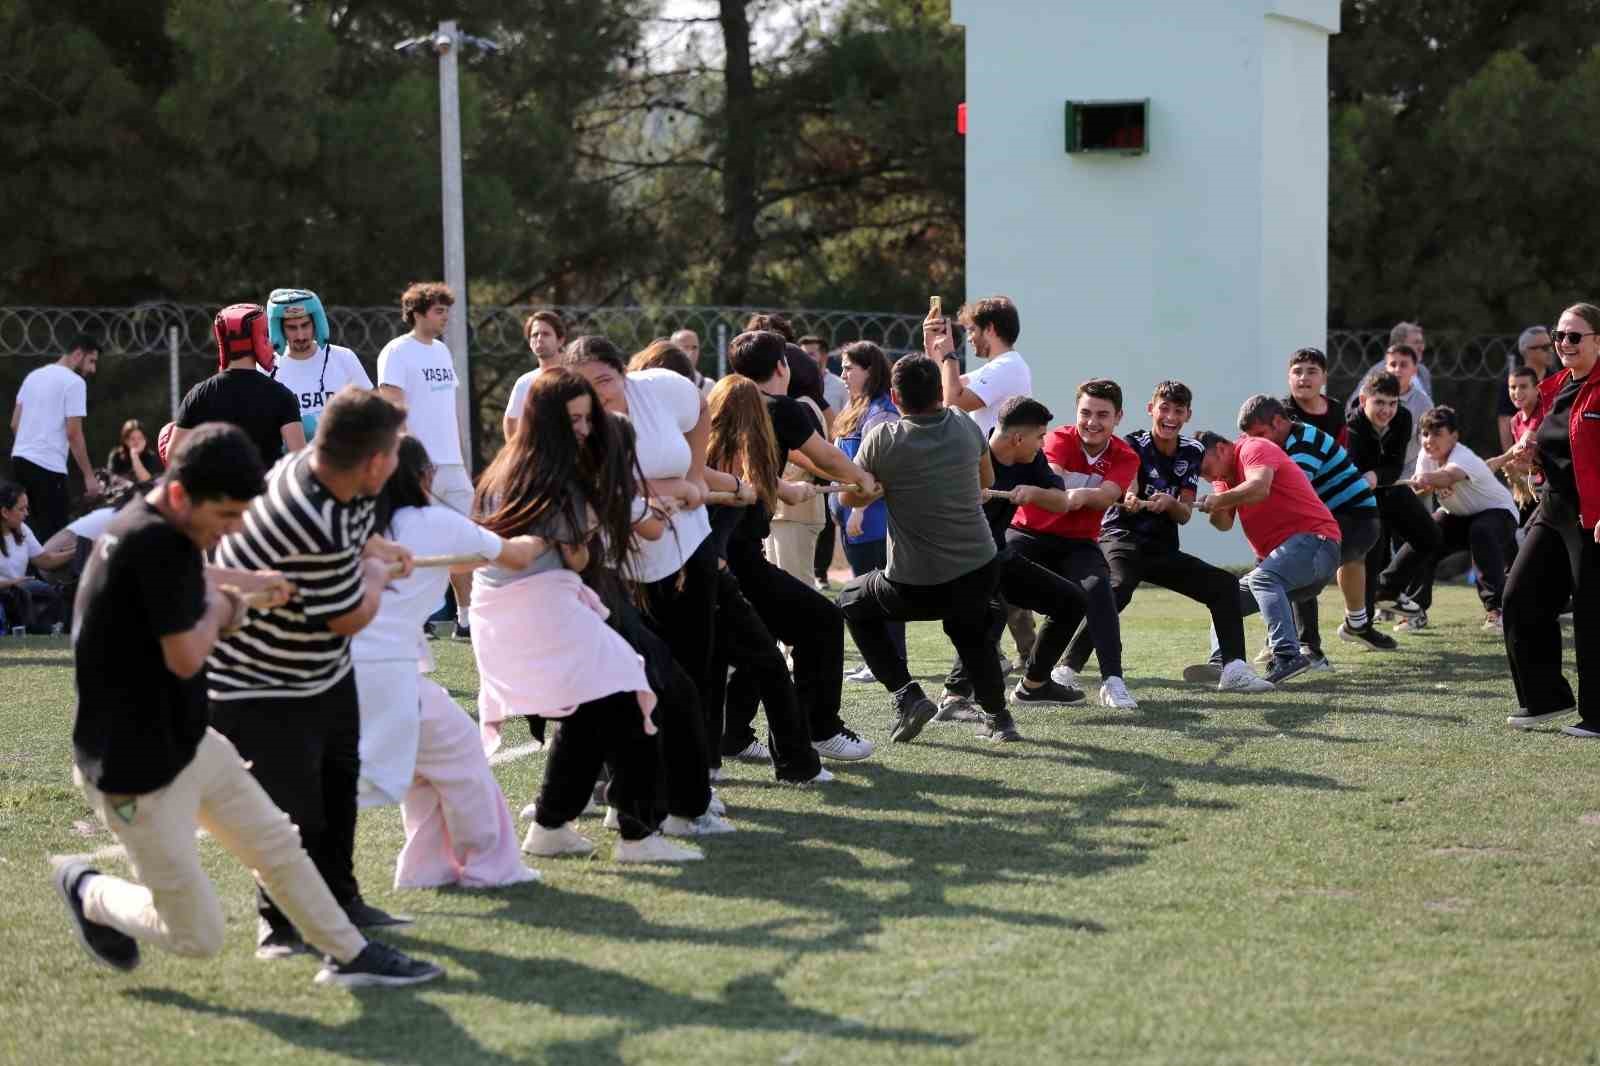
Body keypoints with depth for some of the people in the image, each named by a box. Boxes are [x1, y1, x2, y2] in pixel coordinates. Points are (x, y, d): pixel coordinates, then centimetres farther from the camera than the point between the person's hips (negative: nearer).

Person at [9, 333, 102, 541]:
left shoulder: (33, 376, 16)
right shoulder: (74, 382, -8)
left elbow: (14, 424, 17)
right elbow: (73, 433, -13)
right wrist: (89, 476, -10)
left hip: (19, 460, 8)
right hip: (48, 466, -8)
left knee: (40, 525, 16)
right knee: (53, 532, -6)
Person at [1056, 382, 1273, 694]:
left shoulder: (1192, 452, 7)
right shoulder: (1134, 445, -9)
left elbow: (1185, 516, 2)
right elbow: (1127, 489, -28)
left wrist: (1170, 503, -22)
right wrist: (1130, 500, -53)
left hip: (1163, 549, 7)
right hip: (1123, 538, -7)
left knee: (1224, 584, -2)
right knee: (1118, 589, -35)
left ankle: (1234, 670, -2)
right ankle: (1068, 669, -39)